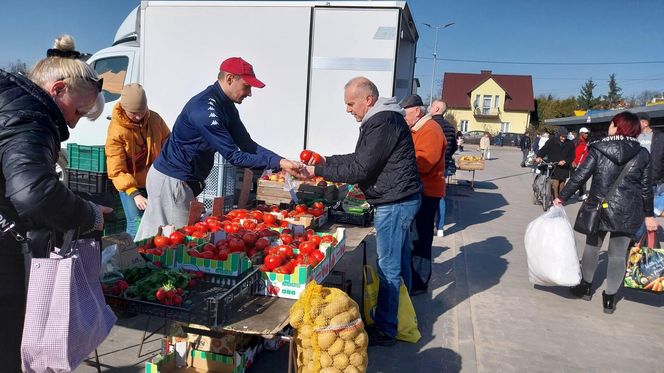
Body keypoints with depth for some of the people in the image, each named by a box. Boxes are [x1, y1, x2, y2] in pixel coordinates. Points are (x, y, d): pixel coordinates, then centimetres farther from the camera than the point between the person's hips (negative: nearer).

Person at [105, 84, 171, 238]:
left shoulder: (154, 119, -7)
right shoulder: (116, 131, -20)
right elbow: (116, 171, -21)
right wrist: (134, 194, -31)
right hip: (130, 184, -4)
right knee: (137, 226, -9)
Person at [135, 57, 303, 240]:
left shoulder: (226, 106, 5)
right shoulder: (205, 109, -26)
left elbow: (247, 144, 2)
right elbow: (233, 156, -27)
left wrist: (282, 161, -11)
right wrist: (277, 163, -28)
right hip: (170, 181, -9)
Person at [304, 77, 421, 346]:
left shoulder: (382, 123, -20)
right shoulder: (383, 118, 15)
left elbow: (360, 169, -22)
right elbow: (360, 158, 20)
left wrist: (318, 171, -15)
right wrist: (326, 160, 11)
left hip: (394, 203, -11)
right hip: (401, 201, 11)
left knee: (388, 268, -2)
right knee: (400, 262, 20)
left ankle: (385, 331, 9)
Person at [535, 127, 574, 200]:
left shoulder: (570, 144, 6)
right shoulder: (551, 142, 2)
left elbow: (572, 156, 2)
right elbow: (543, 150, -3)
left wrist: (565, 161, -17)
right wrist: (539, 157, -24)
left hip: (564, 168, 2)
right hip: (553, 168, -2)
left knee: (561, 186, 9)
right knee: (555, 185, -12)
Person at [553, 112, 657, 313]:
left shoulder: (599, 149, -6)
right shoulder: (642, 154, -1)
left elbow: (580, 176, -8)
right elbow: (646, 187, 3)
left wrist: (562, 197, 0)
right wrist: (648, 215, 11)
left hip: (600, 206, -1)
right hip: (628, 212, 1)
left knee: (592, 246, 17)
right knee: (618, 254, 8)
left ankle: (586, 287, 29)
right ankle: (610, 299, 13)